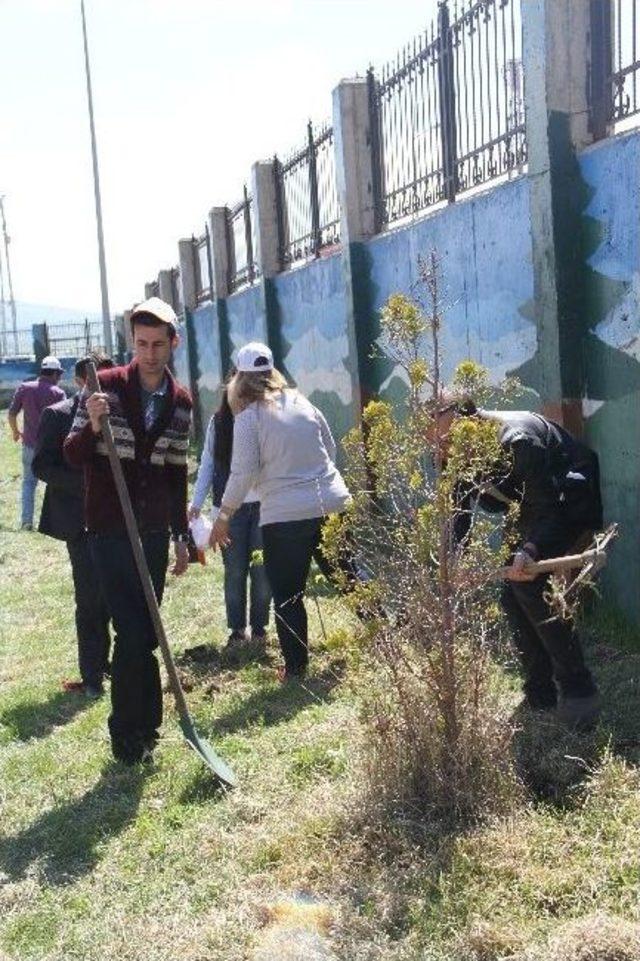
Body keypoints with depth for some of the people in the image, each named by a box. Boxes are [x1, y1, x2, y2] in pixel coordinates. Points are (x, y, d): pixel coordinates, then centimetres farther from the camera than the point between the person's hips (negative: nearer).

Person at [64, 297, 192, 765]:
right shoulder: (107, 386, -6)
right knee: (135, 634, -6)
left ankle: (136, 732, 24)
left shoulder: (181, 402, 6)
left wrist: (182, 536, 14)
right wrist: (92, 425, -25)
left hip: (154, 533, 4)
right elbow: (73, 455, -4)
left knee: (143, 634, 10)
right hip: (109, 532, -4)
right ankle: (133, 734, 10)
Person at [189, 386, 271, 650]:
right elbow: (207, 464, 6)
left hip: (263, 505, -1)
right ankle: (237, 629, 15)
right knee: (234, 570, 5)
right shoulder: (218, 422, 2)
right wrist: (196, 501, -1)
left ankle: (259, 627, 16)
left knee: (261, 569, 3)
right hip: (230, 506, 1)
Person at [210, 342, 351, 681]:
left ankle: (296, 667, 11)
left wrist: (223, 518, 0)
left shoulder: (248, 417, -7)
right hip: (333, 503, 5)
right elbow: (330, 448, 17)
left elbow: (243, 473, -10)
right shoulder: (301, 402, 9)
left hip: (285, 514, -5)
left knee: (287, 596, 7)